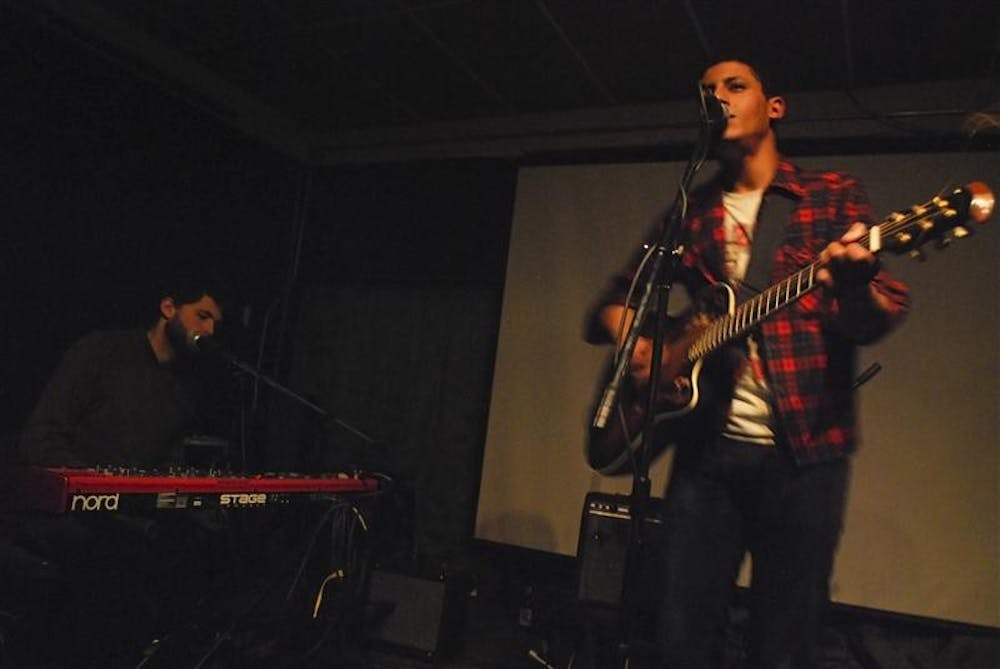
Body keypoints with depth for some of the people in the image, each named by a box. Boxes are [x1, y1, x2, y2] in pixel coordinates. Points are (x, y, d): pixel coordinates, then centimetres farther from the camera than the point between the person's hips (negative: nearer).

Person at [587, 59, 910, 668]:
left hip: (805, 450, -2)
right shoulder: (688, 213, 12)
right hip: (708, 445, 3)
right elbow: (615, 301, 16)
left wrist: (855, 283, -27)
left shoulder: (835, 196, 4)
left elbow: (875, 321, -4)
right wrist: (634, 342, -6)